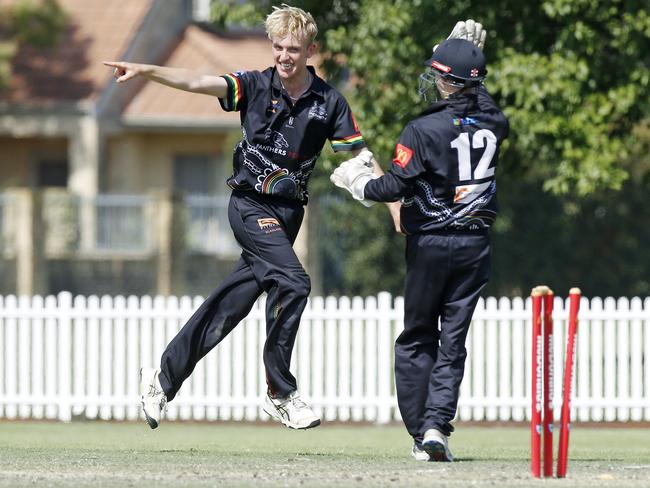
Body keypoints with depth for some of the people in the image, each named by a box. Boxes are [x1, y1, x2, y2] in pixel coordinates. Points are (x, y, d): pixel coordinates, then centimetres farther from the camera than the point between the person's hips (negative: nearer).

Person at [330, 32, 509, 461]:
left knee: (417, 340, 10)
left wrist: (356, 180, 1)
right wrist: (473, 59, 27)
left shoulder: (423, 131, -15)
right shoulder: (492, 125, -1)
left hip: (430, 244, -3)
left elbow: (394, 187, -17)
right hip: (475, 246, 3)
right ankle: (437, 425, -12)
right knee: (453, 341, 4)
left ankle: (420, 433, 6)